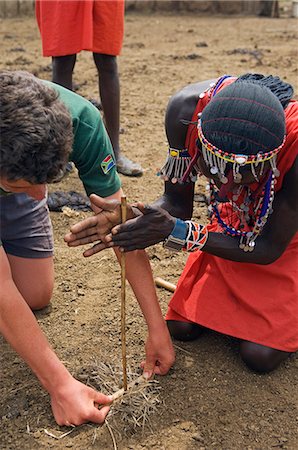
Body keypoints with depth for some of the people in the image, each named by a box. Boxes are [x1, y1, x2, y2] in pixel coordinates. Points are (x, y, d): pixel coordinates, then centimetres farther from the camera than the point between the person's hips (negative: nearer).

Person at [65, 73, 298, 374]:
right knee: (182, 327, -2)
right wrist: (135, 221, -38)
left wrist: (176, 232, -35)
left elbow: (270, 249, -26)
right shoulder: (188, 109, -29)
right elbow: (178, 201, -15)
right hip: (231, 224, 4)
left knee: (260, 355, -12)